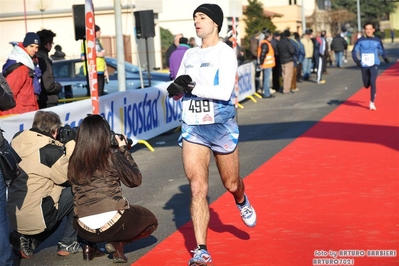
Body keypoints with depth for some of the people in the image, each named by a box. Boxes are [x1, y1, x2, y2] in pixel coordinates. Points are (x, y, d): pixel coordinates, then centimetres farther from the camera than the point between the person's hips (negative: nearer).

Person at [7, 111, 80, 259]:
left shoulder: (17, 141, 4)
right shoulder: (49, 151, -17)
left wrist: (63, 146, 11)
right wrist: (70, 144, 1)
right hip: (33, 218, -7)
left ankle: (28, 240, 15)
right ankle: (68, 244, 13)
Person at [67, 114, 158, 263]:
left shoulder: (74, 160, 1)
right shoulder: (112, 156, -8)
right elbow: (135, 180, 4)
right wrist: (124, 150, 12)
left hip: (85, 230, 4)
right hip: (113, 224, -4)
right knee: (151, 221, 24)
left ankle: (90, 245, 13)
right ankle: (117, 243, 1)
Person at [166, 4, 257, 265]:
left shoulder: (225, 52, -8)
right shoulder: (190, 55, 11)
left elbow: (225, 92, -20)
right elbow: (177, 93, 14)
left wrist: (191, 88, -19)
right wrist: (178, 87, -8)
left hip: (221, 126, -3)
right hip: (192, 128, 4)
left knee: (231, 183, 13)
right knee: (198, 188, -7)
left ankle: (242, 203, 50)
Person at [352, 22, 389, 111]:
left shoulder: (377, 40, 0)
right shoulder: (360, 40, -4)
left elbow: (381, 50, 16)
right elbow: (354, 51, -3)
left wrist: (385, 58, 4)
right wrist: (357, 60, -18)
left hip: (374, 65, -1)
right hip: (364, 66, 1)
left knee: (373, 82, -19)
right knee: (366, 85, 10)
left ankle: (372, 102, -10)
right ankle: (373, 91, 48)